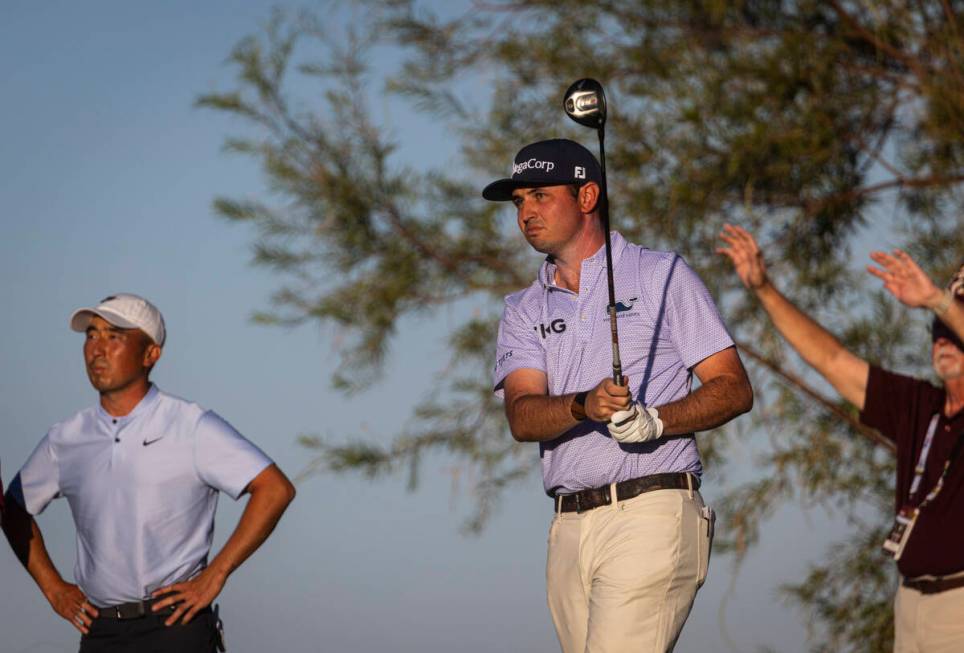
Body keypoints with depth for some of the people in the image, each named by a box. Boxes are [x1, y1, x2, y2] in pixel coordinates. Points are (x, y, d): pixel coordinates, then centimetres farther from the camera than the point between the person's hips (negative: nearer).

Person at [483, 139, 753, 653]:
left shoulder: (661, 276, 6)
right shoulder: (524, 312, 17)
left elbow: (734, 389, 0)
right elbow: (521, 417, -1)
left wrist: (656, 420, -18)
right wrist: (584, 406, -23)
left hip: (650, 517, -5)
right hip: (568, 529, 5)